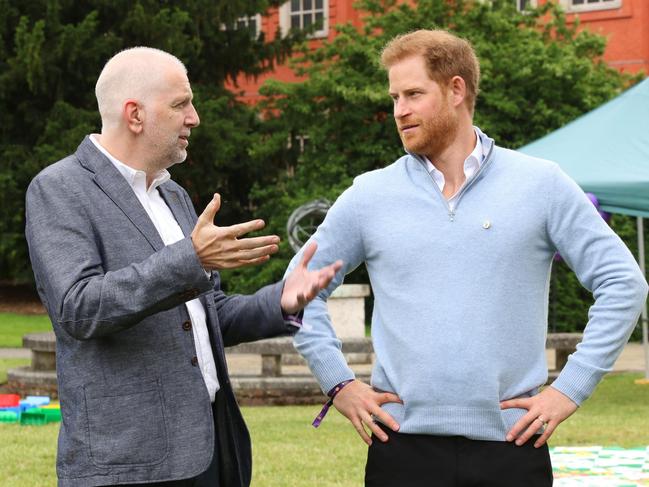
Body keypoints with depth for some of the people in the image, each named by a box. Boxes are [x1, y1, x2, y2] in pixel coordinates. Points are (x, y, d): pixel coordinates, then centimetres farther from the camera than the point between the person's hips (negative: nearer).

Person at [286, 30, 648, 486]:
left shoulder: (540, 184, 3)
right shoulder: (370, 195, 6)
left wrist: (570, 388, -3)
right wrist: (339, 383, 4)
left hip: (512, 447, -1)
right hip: (403, 446, 1)